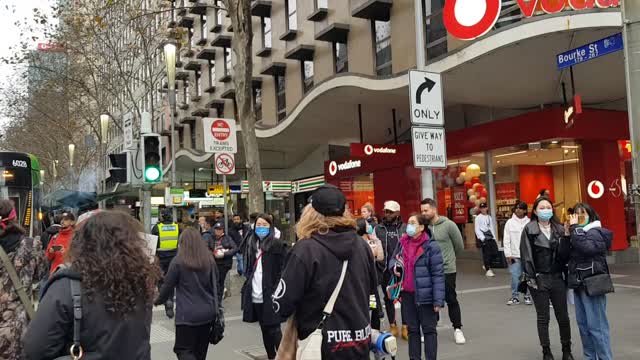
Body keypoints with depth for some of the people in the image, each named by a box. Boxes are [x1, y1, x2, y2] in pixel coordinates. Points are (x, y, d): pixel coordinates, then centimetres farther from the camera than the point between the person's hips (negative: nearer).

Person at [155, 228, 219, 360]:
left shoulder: (178, 261, -10)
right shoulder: (209, 260, 4)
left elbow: (168, 285, -2)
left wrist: (158, 301, 17)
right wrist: (215, 307, 24)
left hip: (187, 314, -5)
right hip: (208, 312, 5)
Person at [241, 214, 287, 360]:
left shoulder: (277, 245, -7)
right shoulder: (252, 244, 12)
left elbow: (283, 271, -9)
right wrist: (247, 288, 11)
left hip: (270, 296, -6)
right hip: (255, 296, 6)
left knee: (273, 330, -6)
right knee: (264, 330, 14)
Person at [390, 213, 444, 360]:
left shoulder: (431, 246, -13)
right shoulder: (403, 243, 4)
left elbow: (438, 275, -13)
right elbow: (392, 259, 20)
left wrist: (438, 299, -17)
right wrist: (394, 266, -5)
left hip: (425, 295, -6)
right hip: (407, 294, 6)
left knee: (429, 330, 7)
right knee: (412, 330, 15)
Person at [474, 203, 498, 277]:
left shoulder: (489, 217, 16)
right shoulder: (478, 218, 0)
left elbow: (492, 228, 17)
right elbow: (477, 229, -4)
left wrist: (494, 237, 8)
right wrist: (482, 238, -14)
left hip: (491, 237, 5)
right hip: (483, 238, -5)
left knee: (495, 252, 0)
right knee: (486, 253, -7)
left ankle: (486, 265, 23)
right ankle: (488, 270, 2)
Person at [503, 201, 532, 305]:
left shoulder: (530, 223, 1)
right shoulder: (510, 222, 4)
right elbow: (506, 240, 3)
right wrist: (508, 254, -2)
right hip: (514, 255, 0)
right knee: (515, 277, -1)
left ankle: (527, 296, 18)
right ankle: (515, 297, 11)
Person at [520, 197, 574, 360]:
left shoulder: (559, 229, 4)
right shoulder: (529, 229, -4)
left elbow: (564, 255, -3)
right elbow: (526, 255, -7)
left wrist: (566, 236, -16)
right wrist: (530, 278, -11)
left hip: (557, 278, 3)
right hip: (539, 279, -2)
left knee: (563, 317, 8)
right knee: (543, 318, 6)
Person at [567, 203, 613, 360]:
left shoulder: (594, 232, -9)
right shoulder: (579, 232, 15)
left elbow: (586, 248, -30)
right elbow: (567, 255, 11)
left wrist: (575, 228, -23)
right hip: (579, 283, 9)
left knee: (596, 325, -7)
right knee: (583, 323, 12)